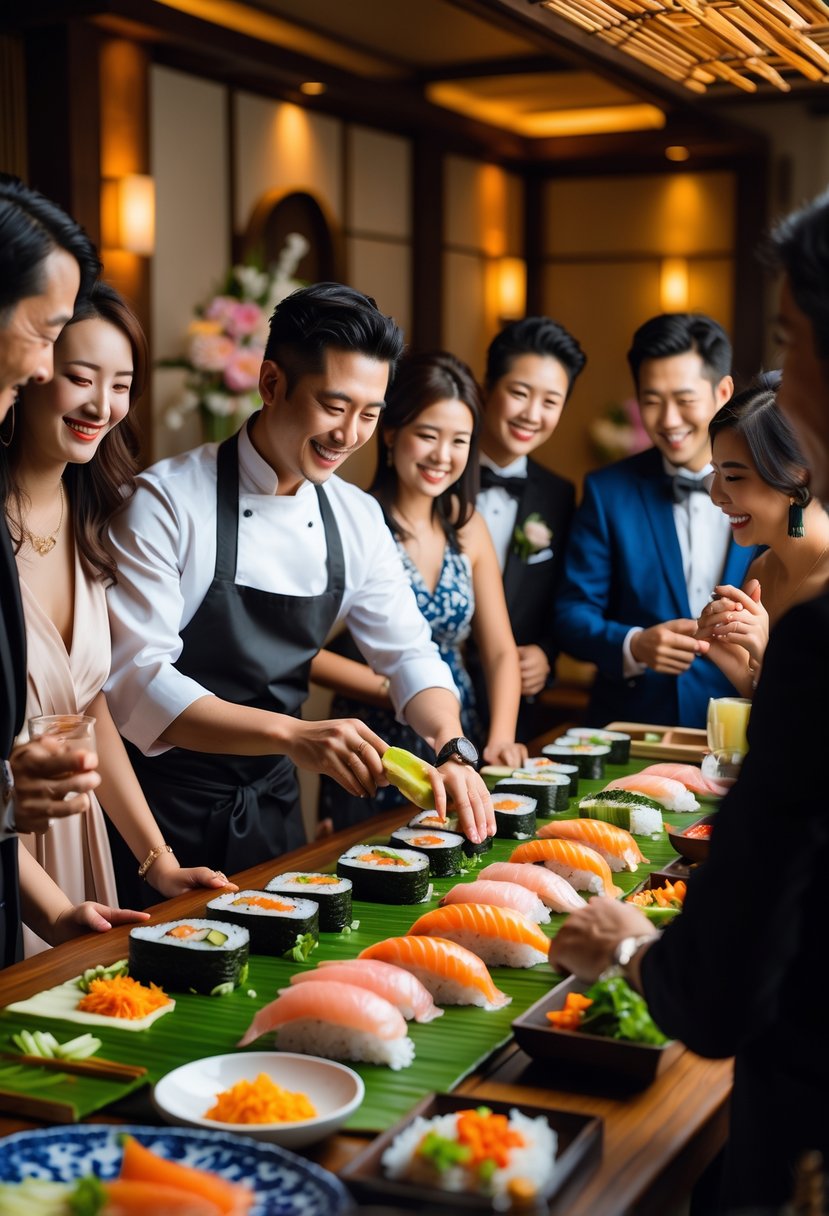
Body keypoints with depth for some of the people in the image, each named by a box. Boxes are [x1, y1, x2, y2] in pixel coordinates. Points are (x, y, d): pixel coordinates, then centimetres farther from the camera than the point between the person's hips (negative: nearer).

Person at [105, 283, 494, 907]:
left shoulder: (356, 518, 0)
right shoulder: (166, 502, -17)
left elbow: (409, 651, 5)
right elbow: (136, 680, -25)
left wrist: (452, 749, -16)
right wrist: (293, 734, -37)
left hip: (273, 806, 5)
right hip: (164, 808, -5)